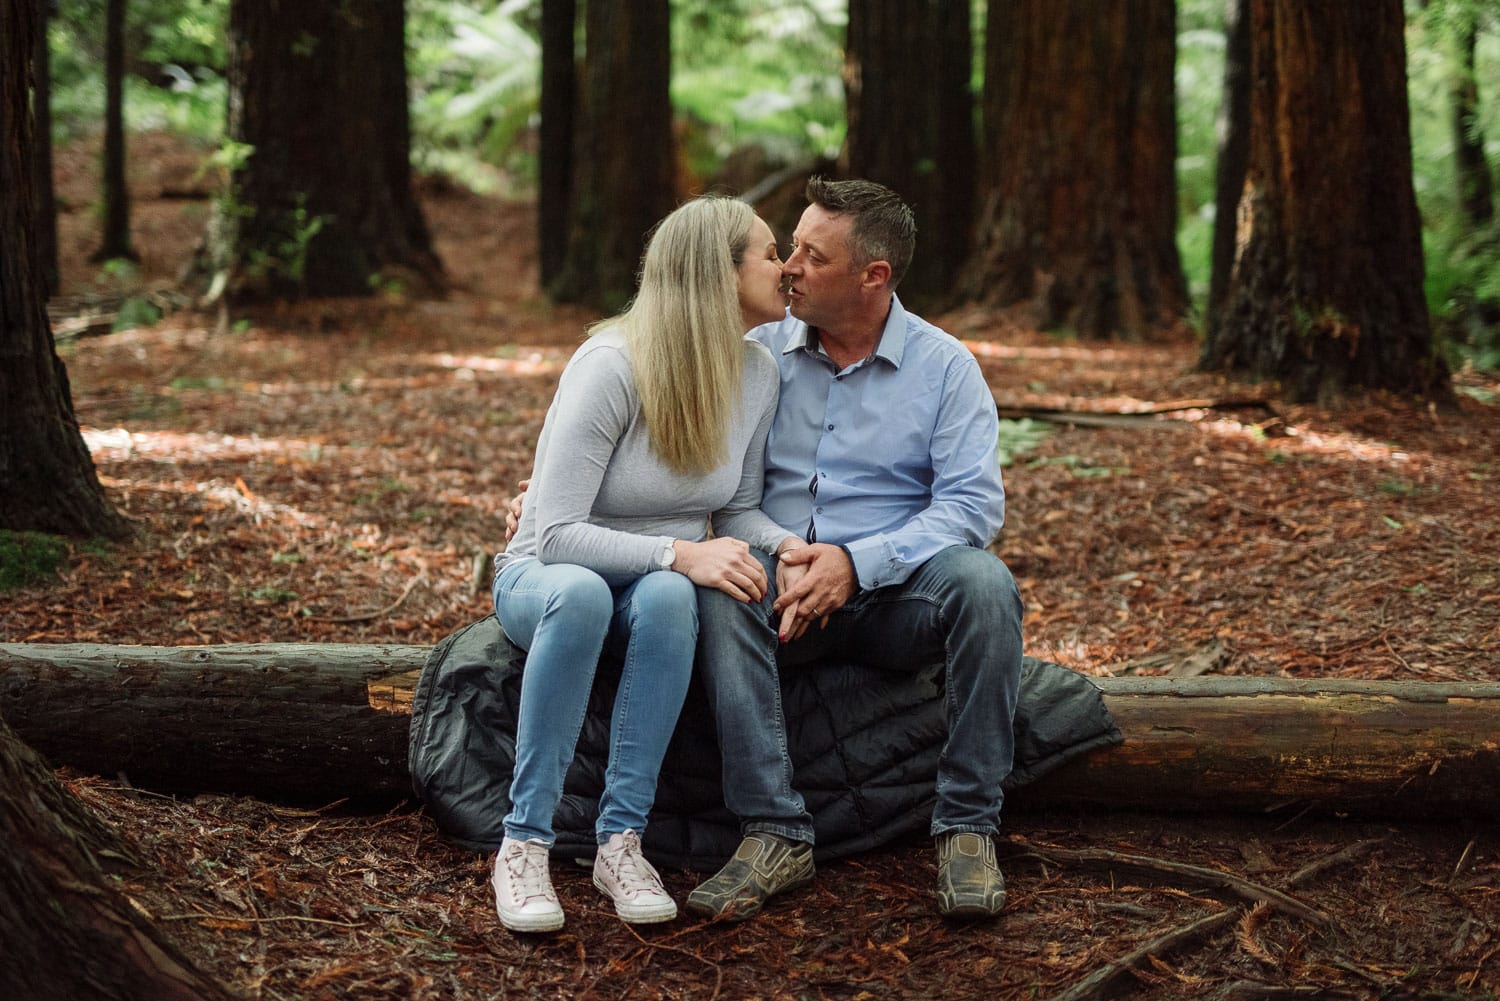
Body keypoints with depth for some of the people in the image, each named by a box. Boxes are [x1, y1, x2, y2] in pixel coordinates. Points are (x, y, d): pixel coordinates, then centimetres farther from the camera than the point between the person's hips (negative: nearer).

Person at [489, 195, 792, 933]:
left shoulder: (757, 373, -5)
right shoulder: (610, 367, -23)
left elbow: (737, 513, 6)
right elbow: (556, 535, -26)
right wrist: (678, 553, -37)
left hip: (657, 585, 4)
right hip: (546, 576, -4)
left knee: (667, 595, -35)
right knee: (580, 593, -41)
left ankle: (621, 841, -30)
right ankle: (524, 843, -32)